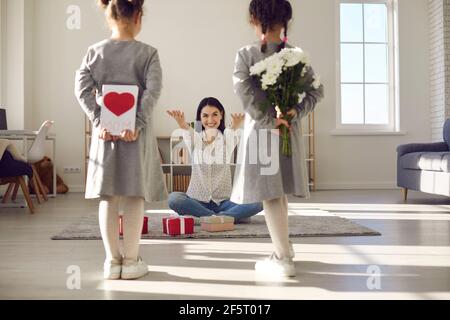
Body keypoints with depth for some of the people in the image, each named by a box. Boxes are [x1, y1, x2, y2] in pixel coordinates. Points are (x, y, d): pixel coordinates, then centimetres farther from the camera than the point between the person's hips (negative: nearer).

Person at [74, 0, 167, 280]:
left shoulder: (95, 51, 5)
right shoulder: (147, 52, -2)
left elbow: (82, 88, -5)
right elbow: (153, 91, -14)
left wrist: (99, 122, -7)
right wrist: (138, 124, -15)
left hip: (105, 131, 2)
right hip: (136, 132, -2)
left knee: (108, 197, 8)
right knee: (134, 197, 5)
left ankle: (112, 260, 15)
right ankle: (131, 261, 12)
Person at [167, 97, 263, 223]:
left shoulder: (226, 137, 5)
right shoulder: (195, 138, 5)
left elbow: (233, 132, -20)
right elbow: (187, 132, -19)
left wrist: (236, 126, -45)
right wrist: (181, 123, -44)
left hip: (223, 201, 0)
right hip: (197, 201, 0)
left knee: (258, 202, -24)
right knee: (174, 198, -31)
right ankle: (231, 216, -21)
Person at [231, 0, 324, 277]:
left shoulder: (246, 54, -6)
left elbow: (245, 93, -16)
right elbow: (317, 90, -1)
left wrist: (269, 120, -14)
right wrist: (296, 112, -9)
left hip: (261, 130, -4)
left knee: (270, 193, -2)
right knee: (280, 193, 17)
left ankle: (284, 258, -1)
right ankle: (284, 246, 28)